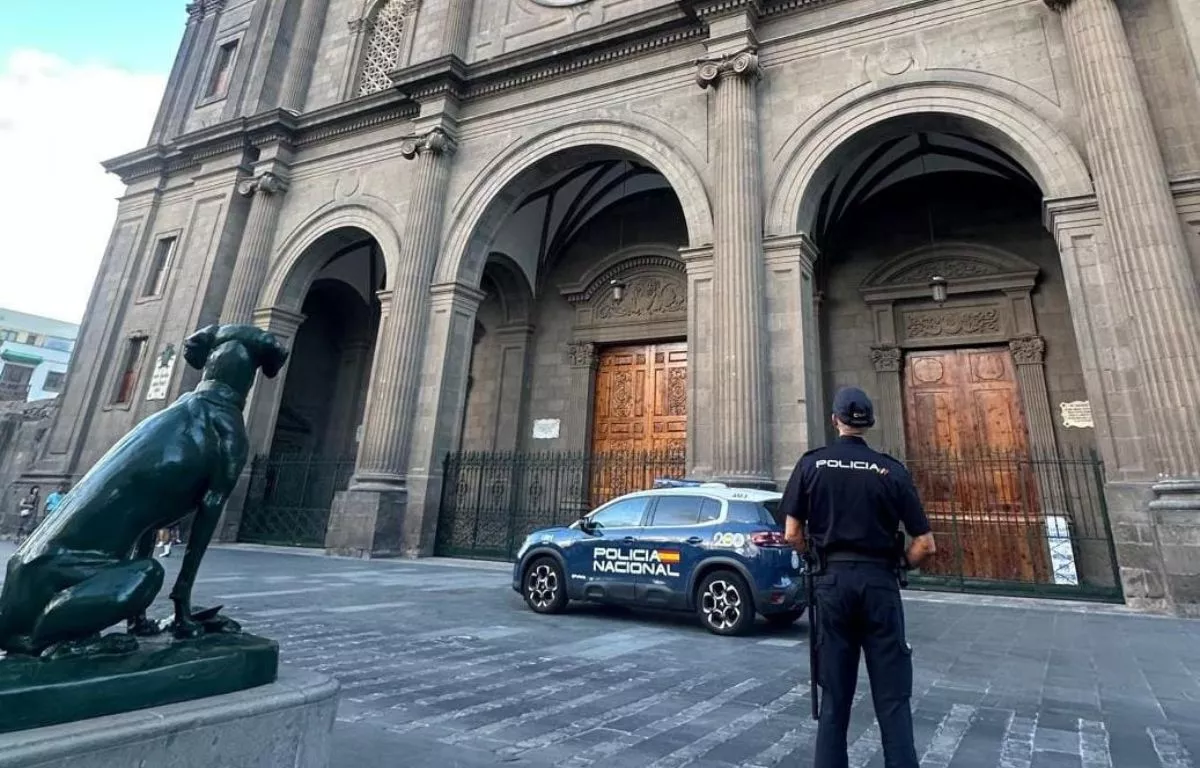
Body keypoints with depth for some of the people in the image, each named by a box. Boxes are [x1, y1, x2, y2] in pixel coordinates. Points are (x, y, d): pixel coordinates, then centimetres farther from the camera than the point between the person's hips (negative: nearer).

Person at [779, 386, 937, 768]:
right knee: (892, 696, 9)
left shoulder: (811, 463, -1)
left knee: (834, 693, 12)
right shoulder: (892, 470, 1)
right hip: (879, 582, 0)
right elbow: (925, 544, -2)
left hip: (831, 581, 0)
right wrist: (898, 566, 15)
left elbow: (793, 534, -4)